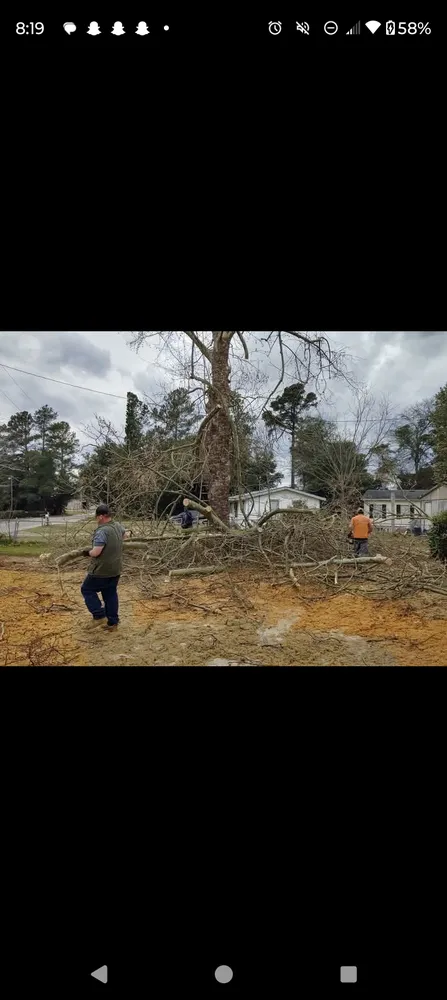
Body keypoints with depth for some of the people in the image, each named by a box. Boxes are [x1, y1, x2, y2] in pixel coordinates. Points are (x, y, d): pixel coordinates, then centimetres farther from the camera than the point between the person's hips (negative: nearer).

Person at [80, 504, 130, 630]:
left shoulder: (102, 531, -25)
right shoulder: (118, 525, 3)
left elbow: (96, 552, -26)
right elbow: (125, 534, 24)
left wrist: (87, 552, -7)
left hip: (102, 570, -8)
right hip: (116, 569, 8)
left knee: (87, 590, 12)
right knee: (110, 593, 17)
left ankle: (99, 615, 6)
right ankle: (113, 622, 21)